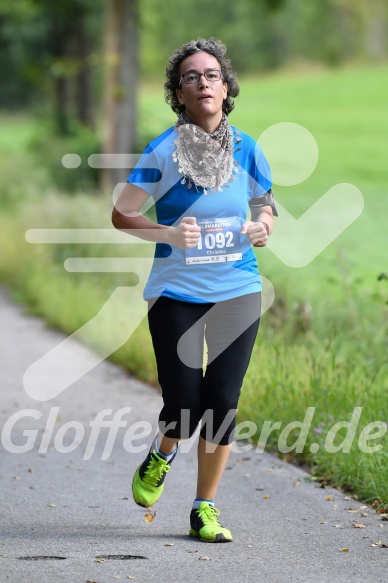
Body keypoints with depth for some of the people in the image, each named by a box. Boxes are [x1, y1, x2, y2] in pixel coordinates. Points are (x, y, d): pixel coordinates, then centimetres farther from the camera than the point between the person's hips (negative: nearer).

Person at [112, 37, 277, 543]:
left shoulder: (247, 150, 2)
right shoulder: (163, 152, -8)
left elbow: (265, 204, 16)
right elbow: (121, 214, -4)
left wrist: (263, 227, -7)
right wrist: (169, 233, -20)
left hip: (237, 292, 3)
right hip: (177, 294, -2)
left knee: (222, 402, 0)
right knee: (184, 404, -3)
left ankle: (205, 510, 14)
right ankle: (162, 455, 33)